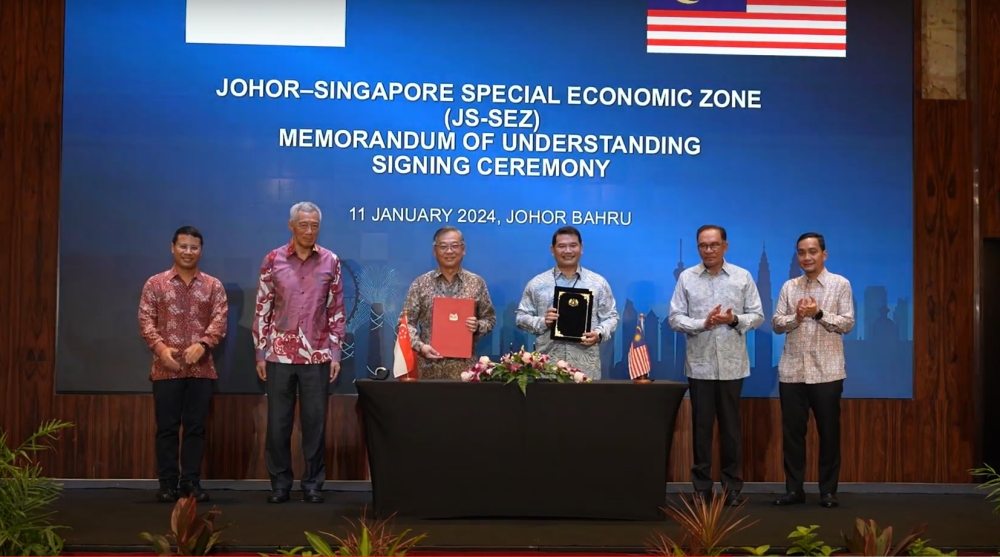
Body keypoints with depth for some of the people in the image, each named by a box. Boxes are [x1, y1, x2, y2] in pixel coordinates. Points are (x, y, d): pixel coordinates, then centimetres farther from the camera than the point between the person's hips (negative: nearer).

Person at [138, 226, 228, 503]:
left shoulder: (213, 286, 8)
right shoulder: (155, 284, 6)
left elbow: (220, 320, -2)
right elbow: (145, 319, 0)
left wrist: (202, 345, -19)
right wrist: (160, 348, -15)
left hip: (201, 368, 1)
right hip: (166, 368, -1)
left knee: (196, 427, 4)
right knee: (167, 427, 2)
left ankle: (191, 481, 11)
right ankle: (168, 483, 9)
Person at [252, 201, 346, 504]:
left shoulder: (331, 261, 3)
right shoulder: (273, 260, 1)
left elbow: (337, 311, 5)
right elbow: (262, 310, 3)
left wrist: (335, 353, 0)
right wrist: (260, 353, 0)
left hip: (317, 355, 0)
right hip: (279, 355, 0)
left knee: (315, 421, 4)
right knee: (278, 421, 4)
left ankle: (313, 483, 13)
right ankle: (280, 482, 15)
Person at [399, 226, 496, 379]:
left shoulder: (477, 283, 6)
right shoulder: (420, 283, 4)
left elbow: (490, 318, 11)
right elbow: (406, 321, 2)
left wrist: (478, 326, -10)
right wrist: (420, 346, -12)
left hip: (464, 365, 0)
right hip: (428, 366, 0)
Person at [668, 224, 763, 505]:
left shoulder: (743, 277, 3)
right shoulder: (686, 277, 2)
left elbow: (757, 316, 4)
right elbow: (675, 318, -1)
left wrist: (735, 320, -15)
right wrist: (703, 323, -16)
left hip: (732, 364, 0)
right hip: (700, 364, 0)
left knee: (731, 425, 6)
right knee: (701, 425, 5)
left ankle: (732, 485, 14)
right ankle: (701, 485, 12)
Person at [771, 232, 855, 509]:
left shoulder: (840, 284, 1)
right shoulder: (789, 286, 10)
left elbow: (847, 323, -5)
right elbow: (776, 323, 6)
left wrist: (819, 313, -17)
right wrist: (797, 317, -13)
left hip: (826, 371, -3)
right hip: (792, 371, 3)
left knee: (829, 432, 3)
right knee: (792, 431, 5)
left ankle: (828, 490, 13)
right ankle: (794, 489, 13)